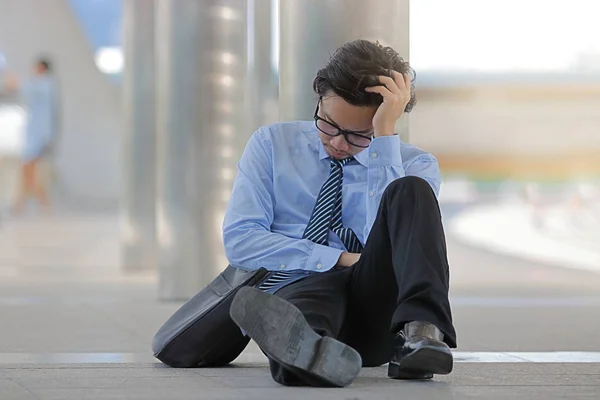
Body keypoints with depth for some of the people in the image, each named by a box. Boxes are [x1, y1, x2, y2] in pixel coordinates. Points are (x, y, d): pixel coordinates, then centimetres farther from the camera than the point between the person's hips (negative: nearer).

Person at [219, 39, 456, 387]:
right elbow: (239, 240, 1)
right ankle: (304, 349, -77)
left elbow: (391, 244, -9)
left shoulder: (416, 165, 12)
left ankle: (420, 333, -47)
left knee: (411, 190, -24)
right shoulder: (272, 144, 14)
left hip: (378, 305, 1)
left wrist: (384, 136, -11)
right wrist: (339, 260, -9)